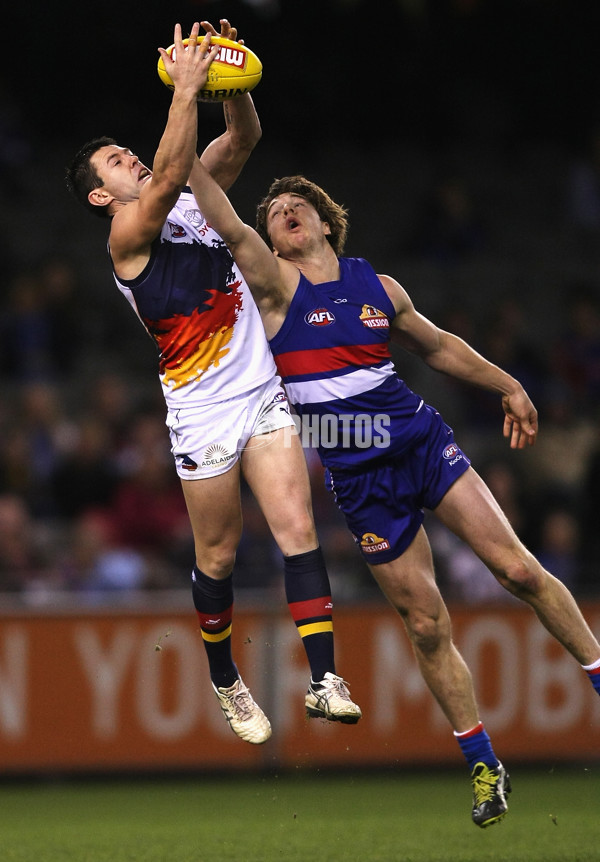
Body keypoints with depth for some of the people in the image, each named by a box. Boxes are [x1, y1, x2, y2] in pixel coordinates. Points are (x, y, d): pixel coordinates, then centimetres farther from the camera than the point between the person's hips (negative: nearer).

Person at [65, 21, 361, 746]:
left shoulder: (192, 205, 15)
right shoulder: (128, 237, -7)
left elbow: (242, 140, 9)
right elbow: (170, 174, -24)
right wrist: (186, 87, -26)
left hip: (263, 397, 5)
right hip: (203, 415, -5)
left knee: (297, 530, -8)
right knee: (218, 556, 4)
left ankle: (323, 680, -13)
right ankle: (226, 683, 24)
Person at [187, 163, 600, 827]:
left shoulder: (378, 287, 8)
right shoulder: (278, 286, -3)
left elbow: (438, 346, 23)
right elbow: (227, 227, -20)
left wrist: (508, 387, 25)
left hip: (424, 442, 2)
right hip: (359, 476, -2)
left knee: (517, 569, -9)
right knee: (426, 625, 0)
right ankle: (483, 766, 12)